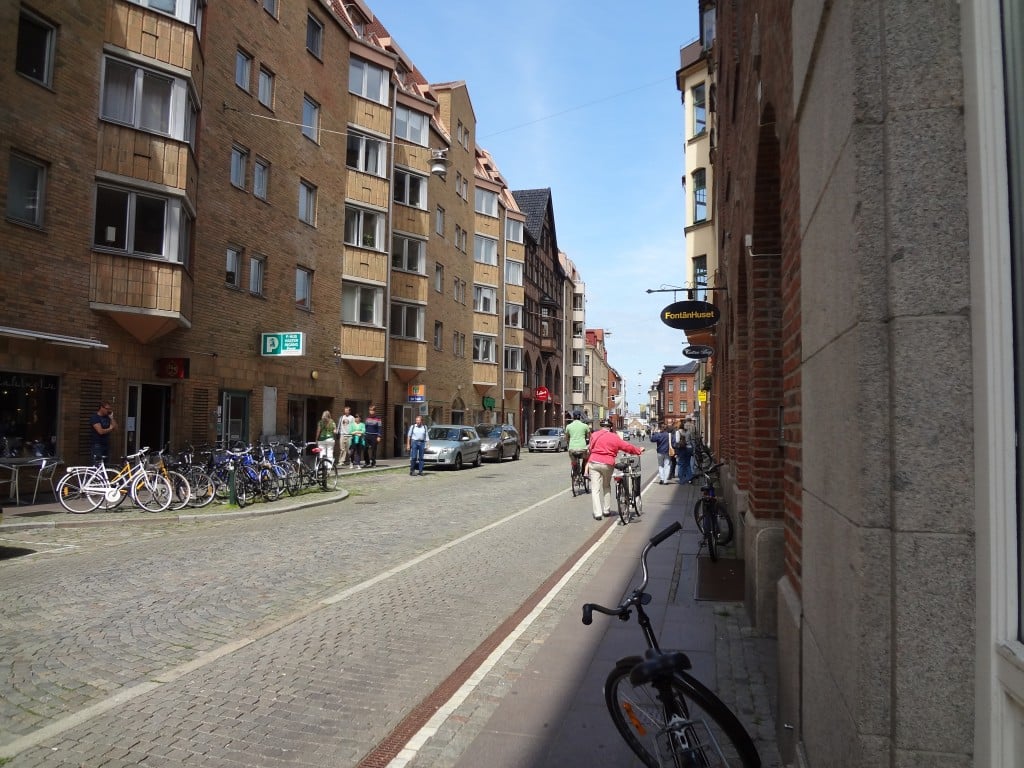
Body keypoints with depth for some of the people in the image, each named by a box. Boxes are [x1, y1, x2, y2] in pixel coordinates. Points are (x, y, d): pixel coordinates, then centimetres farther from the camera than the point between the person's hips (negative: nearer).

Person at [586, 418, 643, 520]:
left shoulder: (594, 435, 8)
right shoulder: (614, 437, 6)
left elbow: (590, 449, 8)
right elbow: (627, 447, 10)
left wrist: (588, 462, 16)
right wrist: (639, 451, 25)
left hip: (594, 463, 0)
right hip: (608, 464, 0)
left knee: (595, 489, 2)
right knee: (607, 486, 22)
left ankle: (598, 513, -5)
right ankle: (606, 510, 26)